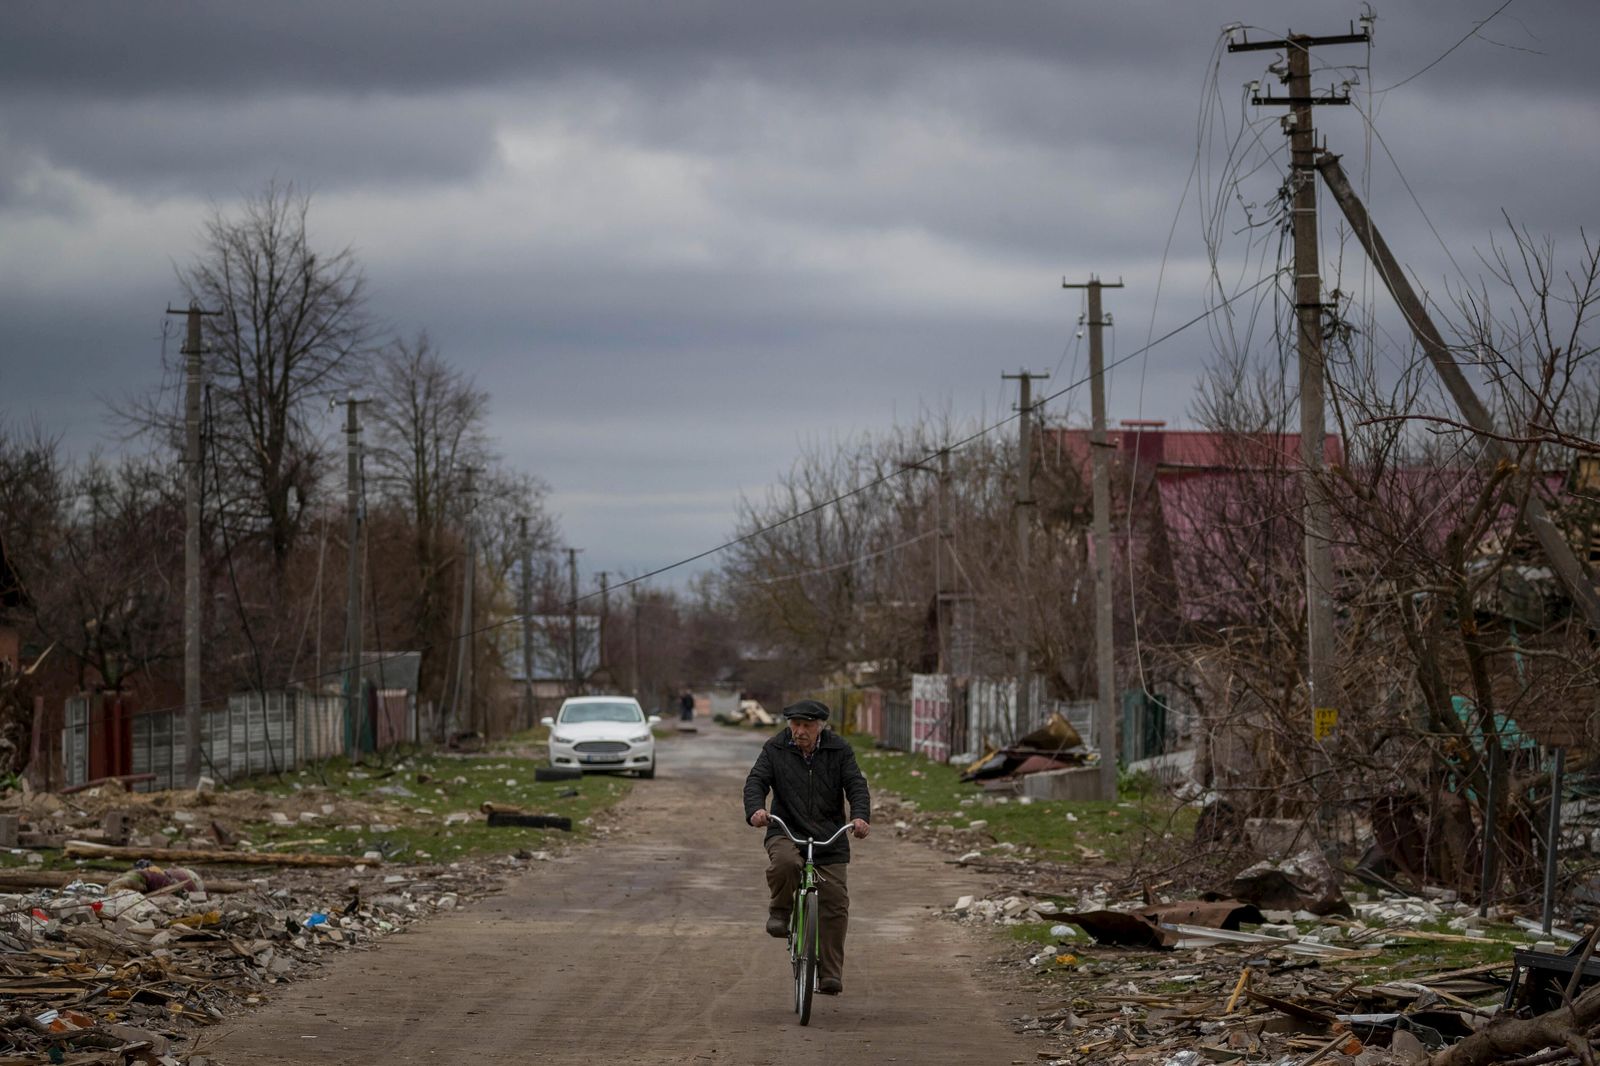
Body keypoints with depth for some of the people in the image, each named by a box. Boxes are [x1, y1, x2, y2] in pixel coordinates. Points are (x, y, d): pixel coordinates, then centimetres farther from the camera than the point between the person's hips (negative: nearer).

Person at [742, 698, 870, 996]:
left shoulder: (839, 751, 3)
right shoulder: (775, 750, 2)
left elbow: (856, 785, -5)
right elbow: (756, 781, -7)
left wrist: (861, 816, -25)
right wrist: (755, 809, -29)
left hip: (829, 838, 1)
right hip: (786, 832, -1)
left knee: (836, 904, -6)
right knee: (784, 862, -37)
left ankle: (830, 973, 3)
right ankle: (780, 911, -7)